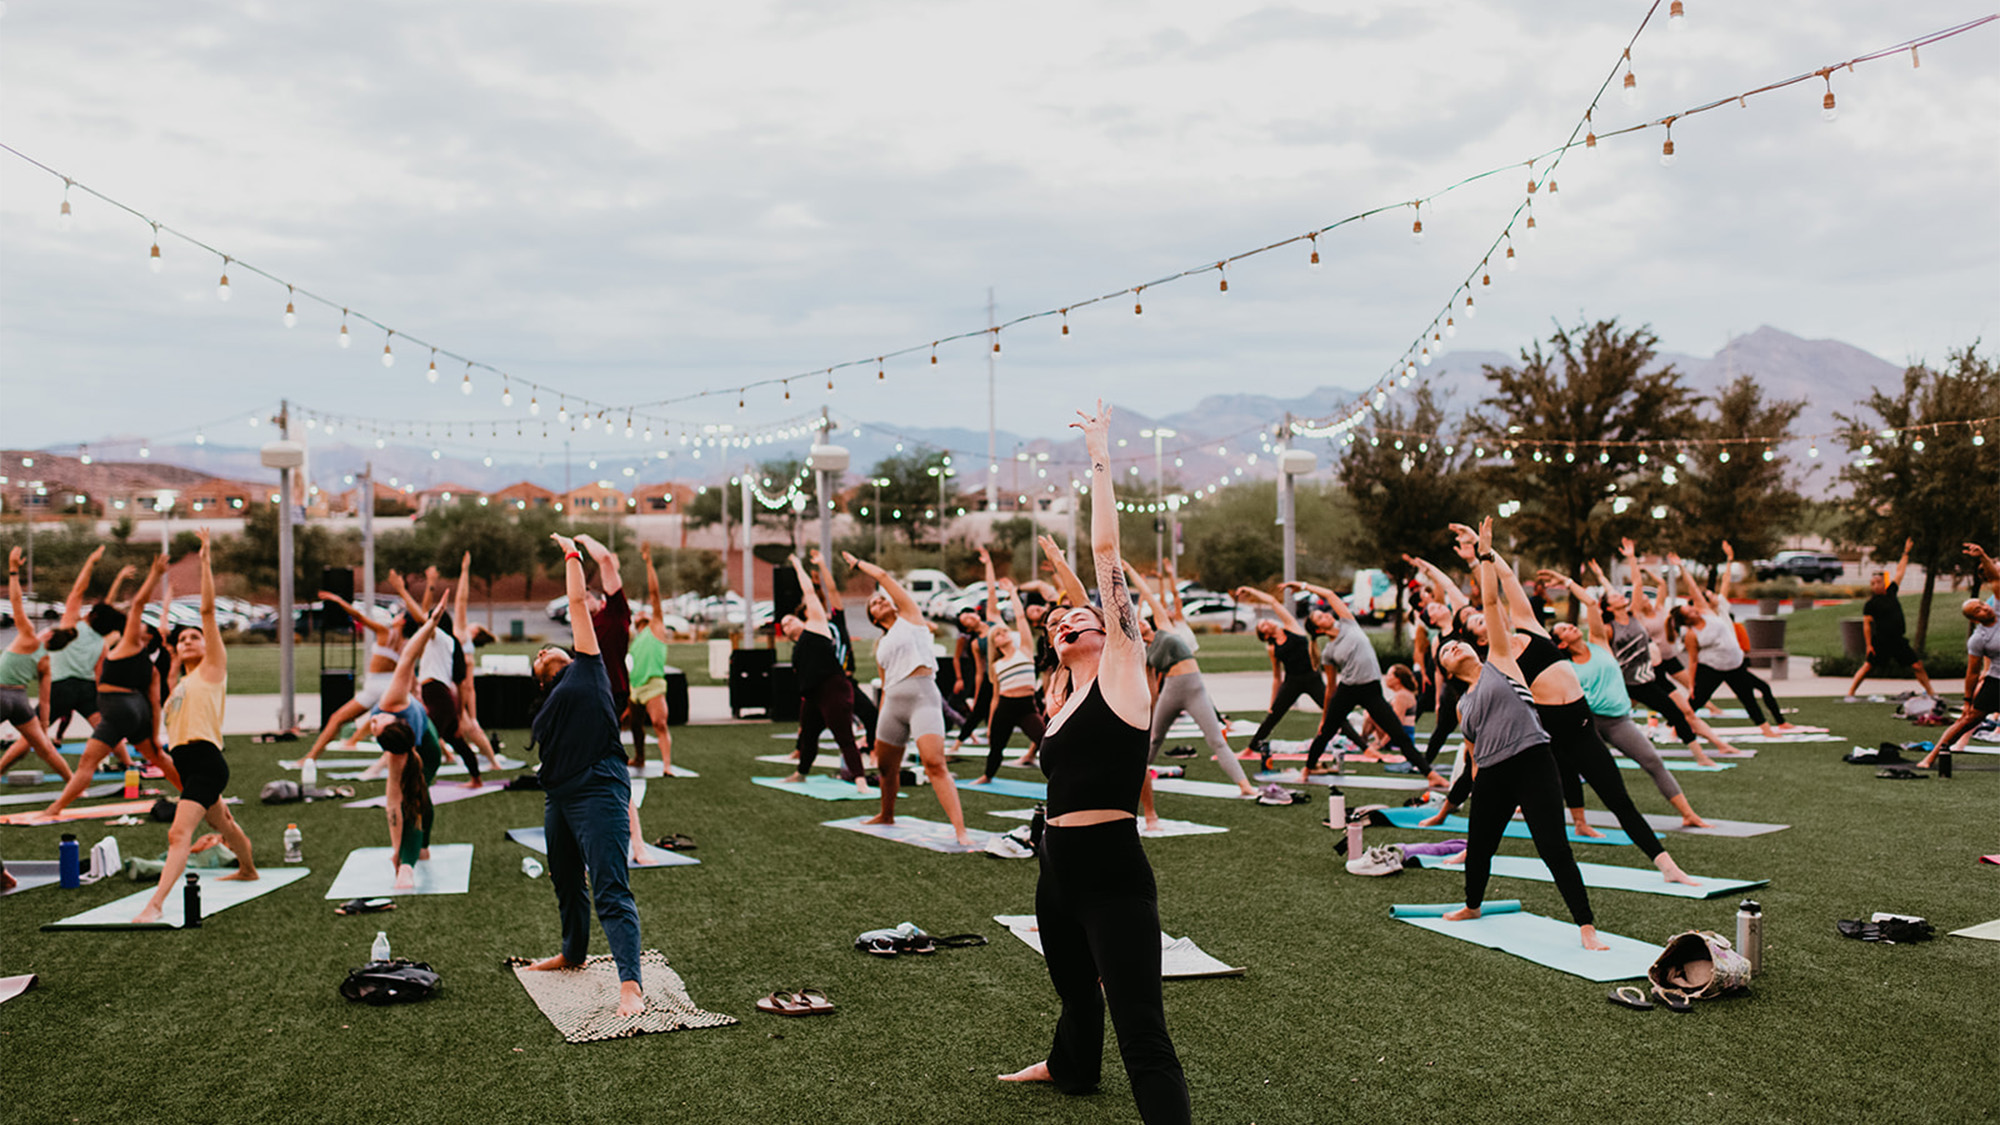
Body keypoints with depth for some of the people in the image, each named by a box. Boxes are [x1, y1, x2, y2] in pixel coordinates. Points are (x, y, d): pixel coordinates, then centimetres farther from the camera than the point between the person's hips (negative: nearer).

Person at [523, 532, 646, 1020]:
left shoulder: (587, 667, 9)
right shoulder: (545, 709, 25)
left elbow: (578, 604, 8)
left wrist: (572, 555, 17)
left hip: (599, 792, -8)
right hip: (559, 798, 8)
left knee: (610, 892, -17)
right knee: (566, 884, 23)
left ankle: (631, 985, -24)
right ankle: (574, 952, 45)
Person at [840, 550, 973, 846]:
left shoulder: (909, 616, 9)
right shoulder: (880, 645, 23)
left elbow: (883, 575, 7)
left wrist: (857, 563, 23)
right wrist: (880, 725, 22)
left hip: (922, 697, -7)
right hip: (893, 703, 7)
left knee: (935, 764, -20)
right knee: (885, 766, 16)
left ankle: (960, 830, -25)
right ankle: (887, 815, 42)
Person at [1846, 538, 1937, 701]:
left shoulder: (1891, 592, 9)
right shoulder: (1870, 604, -5)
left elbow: (1900, 571, 18)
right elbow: (1866, 625, -8)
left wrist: (1906, 553, 23)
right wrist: (1868, 645, -13)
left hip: (1898, 641, 5)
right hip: (1880, 642, -5)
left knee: (1918, 666, 5)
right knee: (1867, 667, -5)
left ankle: (1931, 693, 16)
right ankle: (1850, 694, 1)